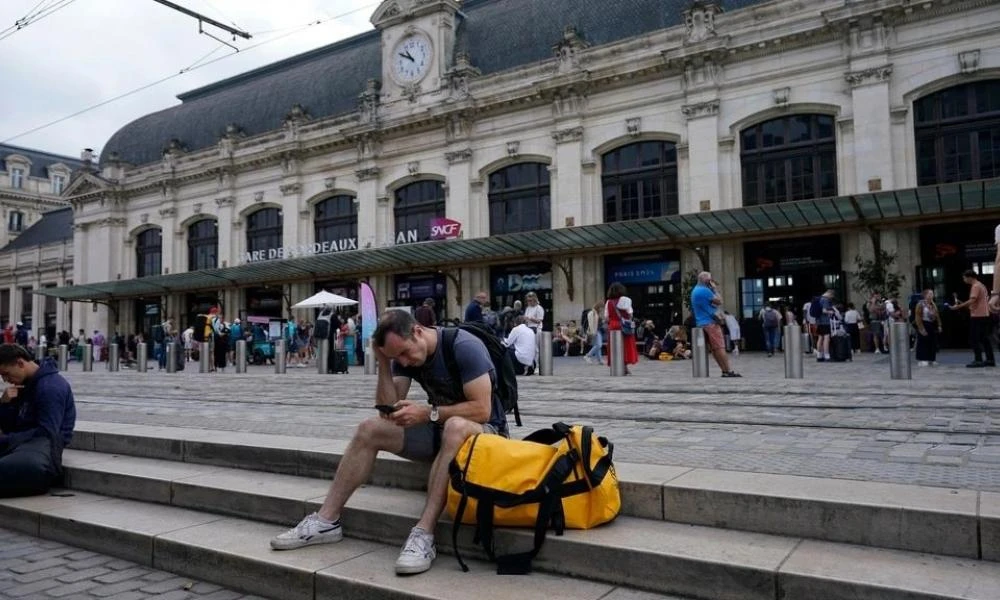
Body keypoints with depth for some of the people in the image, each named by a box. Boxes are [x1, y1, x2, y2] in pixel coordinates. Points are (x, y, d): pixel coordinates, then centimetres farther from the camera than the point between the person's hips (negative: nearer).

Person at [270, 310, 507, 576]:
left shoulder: (464, 347, -22)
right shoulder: (403, 355, -2)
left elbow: (482, 410, -26)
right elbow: (387, 408, -6)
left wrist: (427, 413, -28)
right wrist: (384, 364, -17)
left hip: (484, 432, -6)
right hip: (441, 429, 7)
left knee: (455, 426, -41)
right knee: (369, 429, -8)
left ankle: (424, 535, -40)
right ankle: (326, 521, -4)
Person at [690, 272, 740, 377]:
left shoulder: (695, 290, 17)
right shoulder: (705, 290, -14)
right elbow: (719, 301, -10)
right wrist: (714, 289, -2)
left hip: (701, 323, 10)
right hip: (710, 322, -10)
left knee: (714, 348, 7)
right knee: (720, 348, -9)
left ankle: (725, 371, 7)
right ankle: (728, 371, -10)